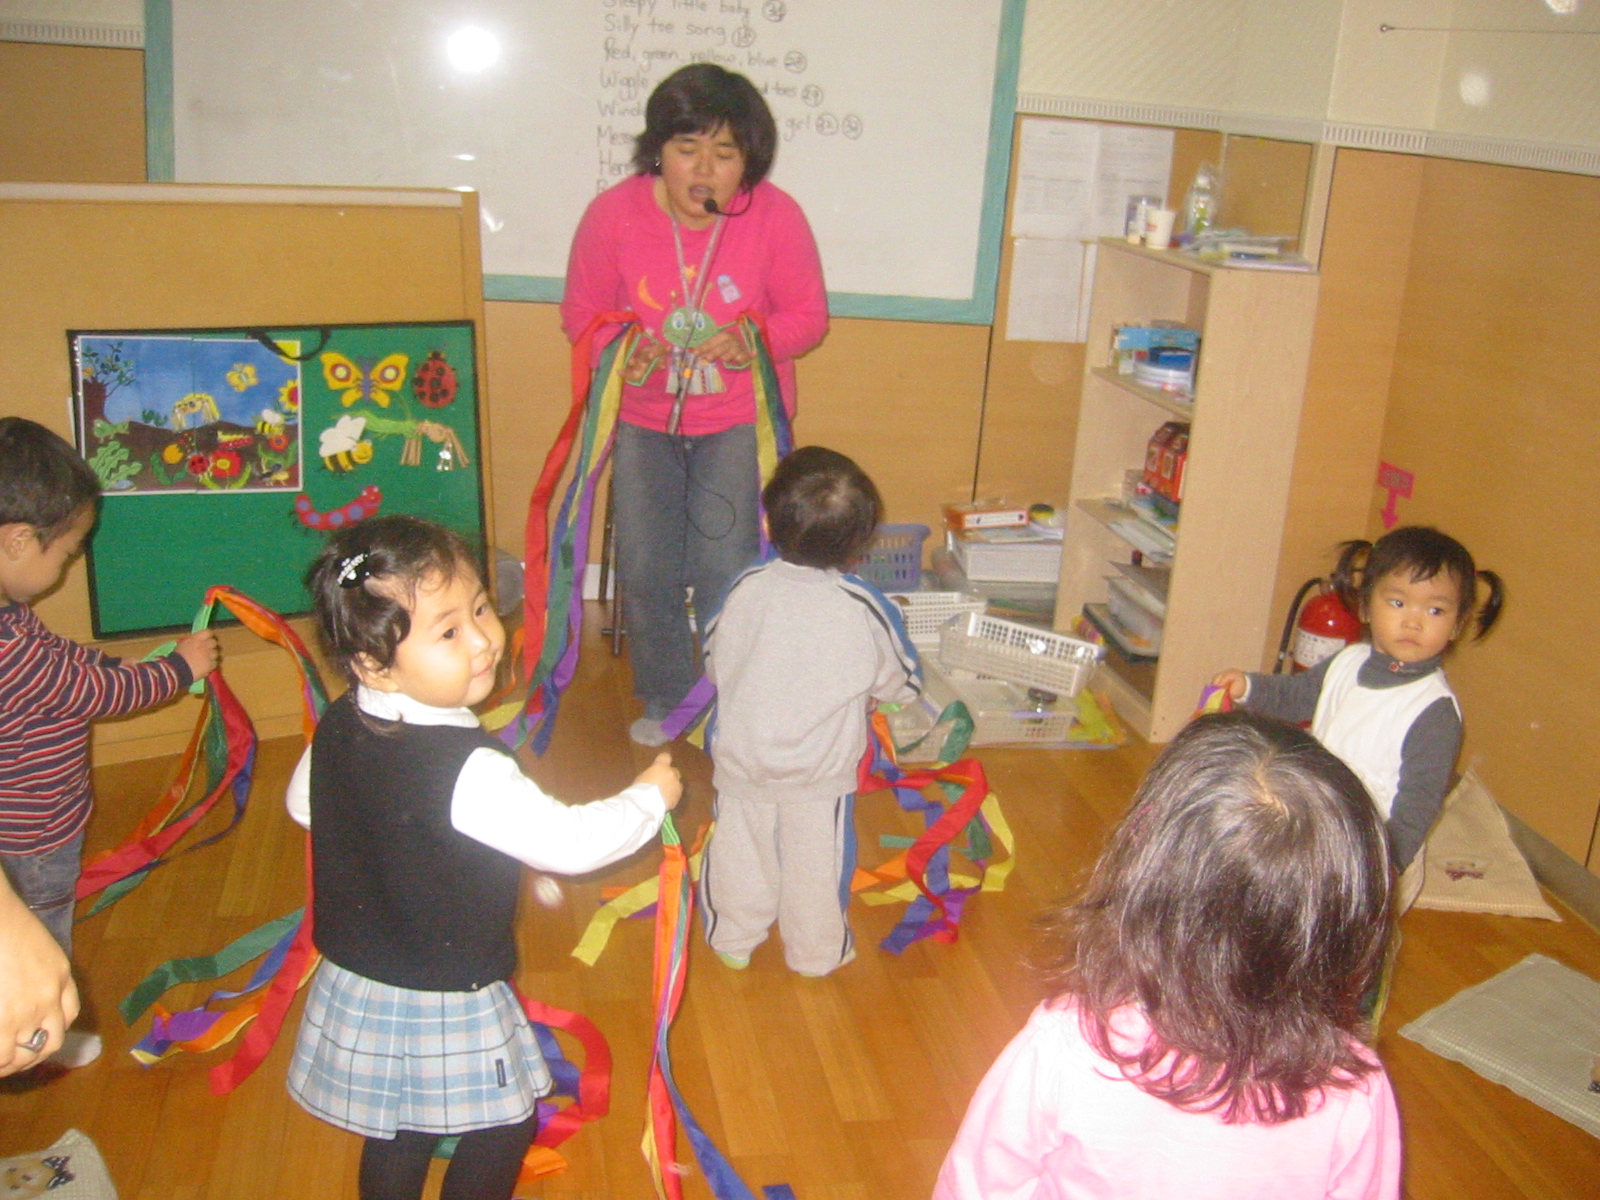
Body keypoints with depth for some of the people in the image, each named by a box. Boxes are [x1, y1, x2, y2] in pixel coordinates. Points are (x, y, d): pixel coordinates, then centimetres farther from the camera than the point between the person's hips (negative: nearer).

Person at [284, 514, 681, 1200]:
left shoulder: (338, 728, -8)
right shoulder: (468, 771, -32)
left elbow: (302, 805, 11)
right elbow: (570, 842, -27)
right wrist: (650, 795, -10)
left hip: (353, 983, 7)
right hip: (443, 1010, -7)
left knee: (395, 1134, 26)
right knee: (503, 1128, 17)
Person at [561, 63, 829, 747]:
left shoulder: (775, 216, -15)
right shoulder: (613, 214, -13)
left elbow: (809, 317, -5)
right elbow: (581, 313, 0)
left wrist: (751, 343, -25)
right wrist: (620, 352, -22)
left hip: (739, 418, -1)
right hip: (643, 416, 2)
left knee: (725, 569, -8)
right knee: (644, 568, 1)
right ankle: (665, 698, 25)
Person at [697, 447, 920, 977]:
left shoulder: (746, 589, -16)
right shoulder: (866, 608, -20)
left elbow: (714, 664, 0)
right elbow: (903, 683, -5)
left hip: (742, 760, 1)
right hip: (822, 773, -1)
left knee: (741, 852, 20)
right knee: (816, 861, 18)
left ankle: (733, 941, 39)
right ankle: (817, 951, 36)